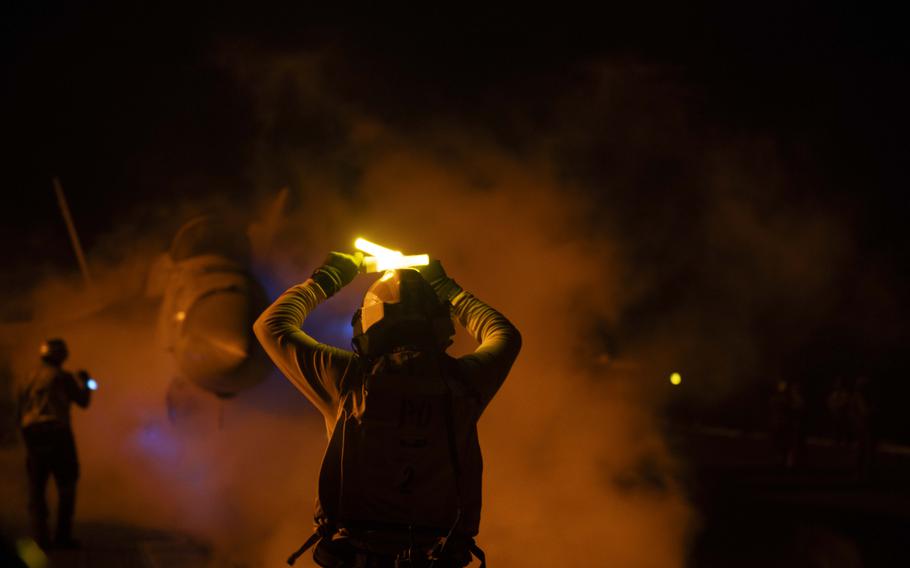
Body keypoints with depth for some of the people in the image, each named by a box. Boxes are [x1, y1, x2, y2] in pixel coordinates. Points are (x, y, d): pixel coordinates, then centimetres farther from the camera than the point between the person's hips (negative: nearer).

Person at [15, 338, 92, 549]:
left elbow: (19, 410, 13)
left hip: (31, 433, 5)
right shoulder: (62, 376, -4)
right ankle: (62, 535, -1)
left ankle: (40, 537, 3)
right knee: (66, 484, 5)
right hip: (57, 432, -5)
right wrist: (83, 382, 21)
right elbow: (83, 401, 3)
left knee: (36, 487, 11)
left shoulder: (27, 378, 13)